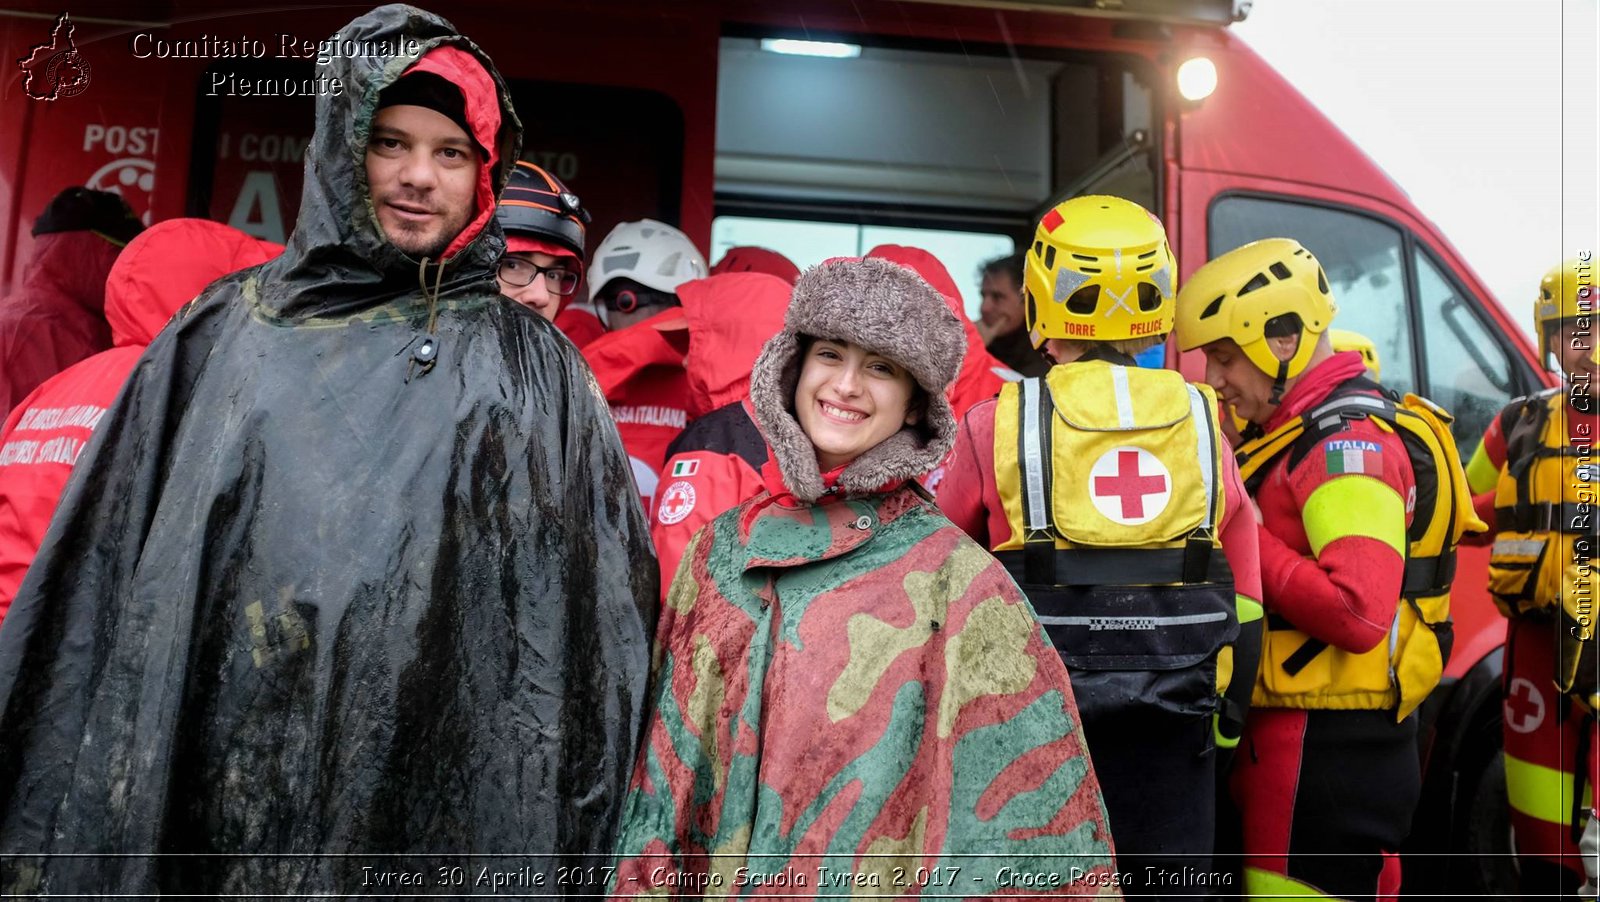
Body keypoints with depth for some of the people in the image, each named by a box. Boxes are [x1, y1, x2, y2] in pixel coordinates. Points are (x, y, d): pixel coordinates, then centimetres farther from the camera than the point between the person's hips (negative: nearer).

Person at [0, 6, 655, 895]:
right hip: (213, 780, 2)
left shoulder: (526, 362, 1)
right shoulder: (226, 329, 6)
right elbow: (106, 561, 7)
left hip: (432, 799, -1)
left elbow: (598, 599, -1)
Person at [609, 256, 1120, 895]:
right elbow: (673, 757, 3)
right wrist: (647, 883, 2)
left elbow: (1016, 797, -13)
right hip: (720, 879, 3)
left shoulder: (955, 578, -15)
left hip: (883, 884, -3)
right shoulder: (723, 546, -3)